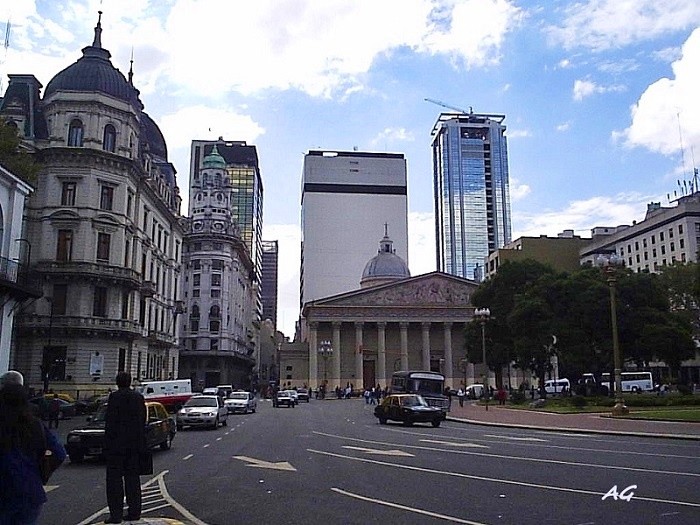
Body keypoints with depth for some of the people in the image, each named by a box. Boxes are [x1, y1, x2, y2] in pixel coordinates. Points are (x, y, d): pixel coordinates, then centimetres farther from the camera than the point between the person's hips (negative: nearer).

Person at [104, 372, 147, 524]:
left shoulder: (115, 397, -10)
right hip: (135, 444, 6)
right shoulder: (139, 397, 7)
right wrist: (140, 441, 15)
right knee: (132, 477, 11)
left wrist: (108, 442, -7)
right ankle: (134, 512, 15)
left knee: (114, 478, 1)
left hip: (117, 443, -5)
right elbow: (143, 421, 9)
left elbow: (110, 421, -12)